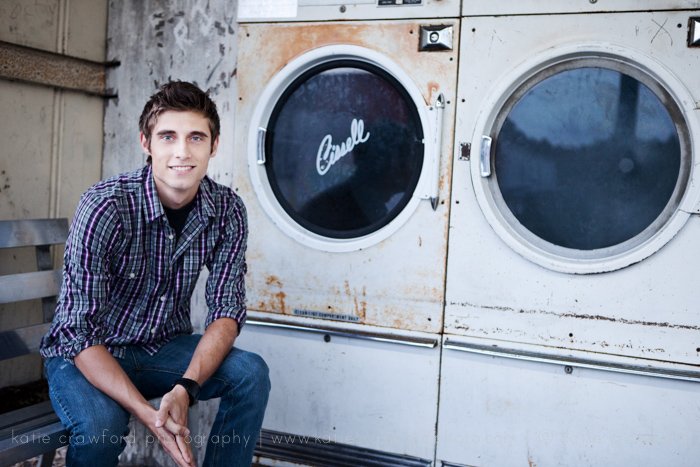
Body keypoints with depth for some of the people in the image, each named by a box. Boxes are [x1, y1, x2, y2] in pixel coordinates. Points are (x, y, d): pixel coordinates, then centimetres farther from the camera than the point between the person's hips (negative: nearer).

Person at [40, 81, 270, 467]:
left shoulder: (227, 211, -10)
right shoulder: (105, 207, -24)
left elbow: (226, 311, -10)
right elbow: (80, 331, -25)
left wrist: (185, 388, -28)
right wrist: (147, 414, -35)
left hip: (165, 348, 4)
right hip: (88, 356, -4)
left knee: (251, 373, -20)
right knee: (102, 424, -33)